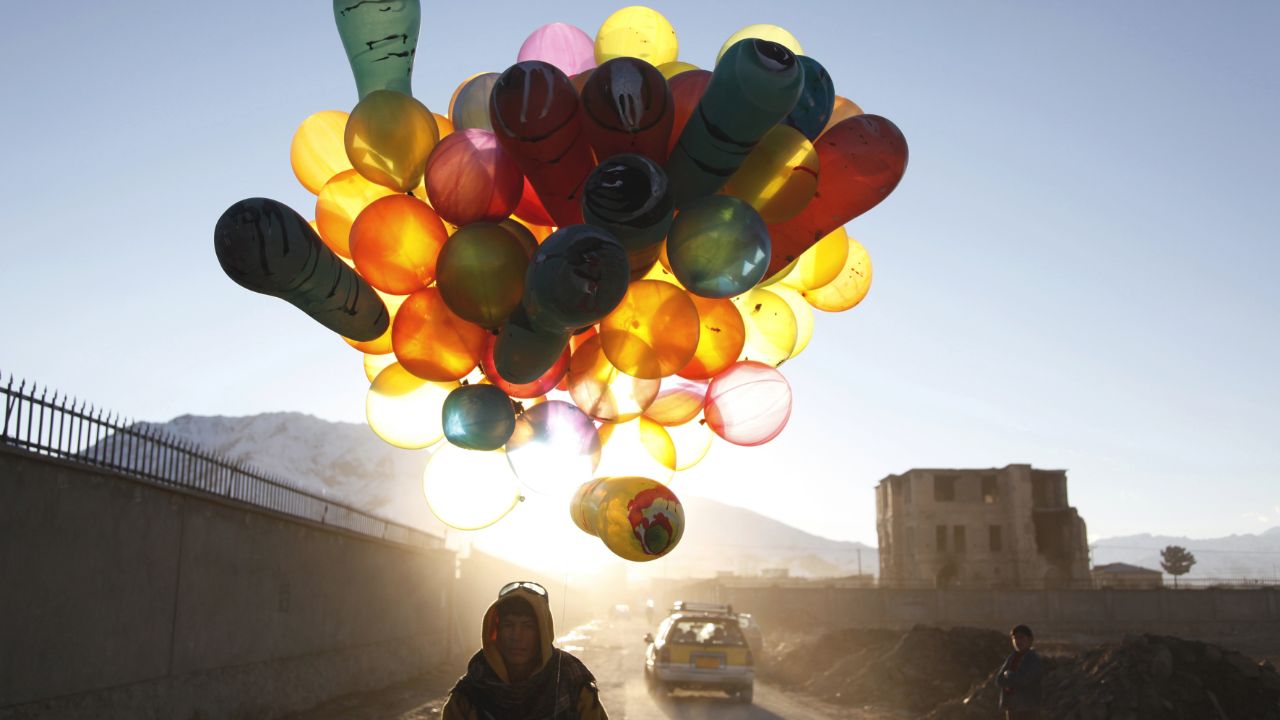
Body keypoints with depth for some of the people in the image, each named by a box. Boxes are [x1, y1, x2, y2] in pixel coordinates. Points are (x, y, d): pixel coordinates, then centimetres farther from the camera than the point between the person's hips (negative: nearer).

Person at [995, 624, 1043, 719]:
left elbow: (1023, 679, -20)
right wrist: (1015, 679, -14)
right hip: (1011, 708, 6)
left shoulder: (1034, 660, -6)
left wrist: (1009, 674, -3)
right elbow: (999, 681, 3)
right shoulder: (1010, 659, 11)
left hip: (1028, 709, -6)